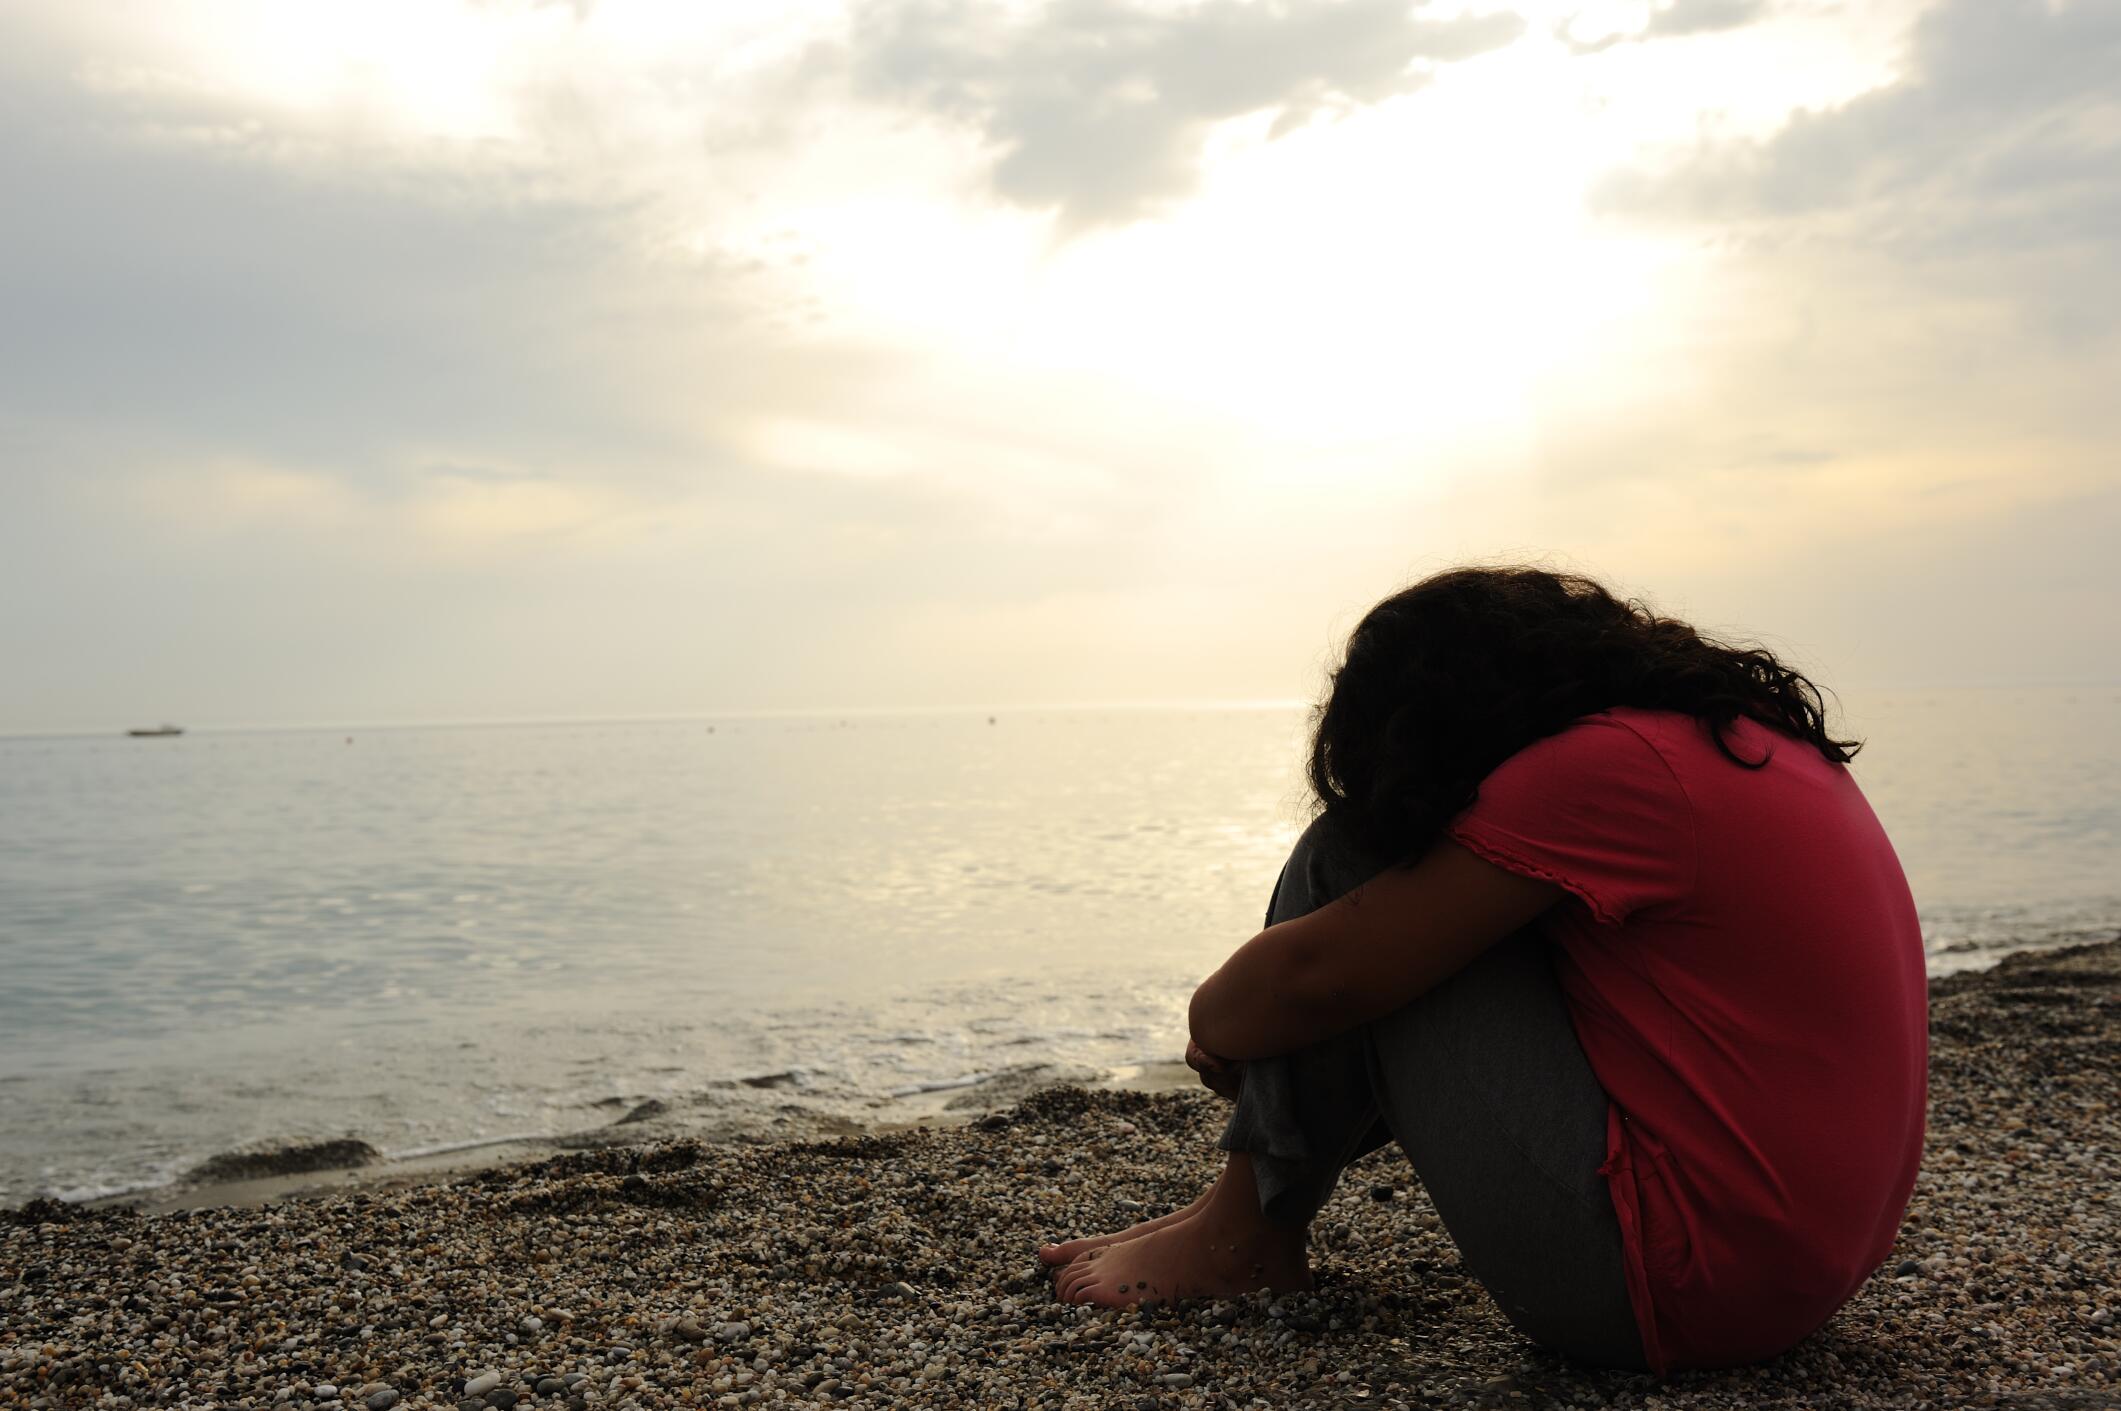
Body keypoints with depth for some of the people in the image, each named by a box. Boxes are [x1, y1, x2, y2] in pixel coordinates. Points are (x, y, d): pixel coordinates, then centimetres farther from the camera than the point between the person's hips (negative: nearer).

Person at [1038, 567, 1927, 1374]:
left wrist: (1215, 1020, 6)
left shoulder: (1602, 766, -18)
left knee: (1355, 854, -5)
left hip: (1673, 1288, -10)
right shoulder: (1739, 732, 11)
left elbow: (1316, 976, -16)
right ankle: (1249, 1208, 23)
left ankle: (1245, 1230, 8)